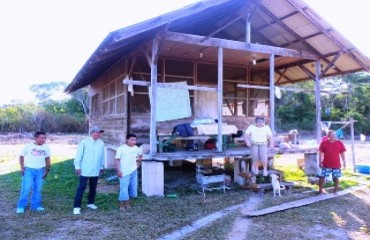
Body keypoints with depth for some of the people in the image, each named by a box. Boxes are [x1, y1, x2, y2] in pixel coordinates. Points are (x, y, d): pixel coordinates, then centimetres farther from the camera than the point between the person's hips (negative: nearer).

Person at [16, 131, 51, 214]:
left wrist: (47, 169, 8)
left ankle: (35, 205, 19)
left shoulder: (46, 148, 1)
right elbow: (21, 156, 2)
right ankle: (21, 206, 4)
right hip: (29, 170, -3)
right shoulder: (28, 146, -8)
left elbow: (47, 159, 12)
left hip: (40, 170, 3)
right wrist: (22, 168, -5)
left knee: (38, 189, 7)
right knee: (26, 188, -8)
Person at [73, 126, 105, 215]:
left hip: (95, 170, 5)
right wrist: (77, 166, -8)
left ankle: (90, 203, 32)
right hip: (85, 170, -5)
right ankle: (76, 206, 3)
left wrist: (101, 166, 13)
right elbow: (79, 155, -7)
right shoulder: (84, 142, -10)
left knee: (93, 188, 16)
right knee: (81, 188, -2)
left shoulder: (101, 143, 2)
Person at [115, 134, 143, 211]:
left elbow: (141, 155, 22)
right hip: (124, 172, -5)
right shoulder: (121, 148, -11)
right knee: (124, 189, -5)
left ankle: (127, 203, 29)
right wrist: (118, 170, -18)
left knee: (133, 188, 12)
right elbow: (117, 160, -11)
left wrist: (138, 164, 14)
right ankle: (122, 205, 9)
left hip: (133, 172, 6)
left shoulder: (137, 148, 3)